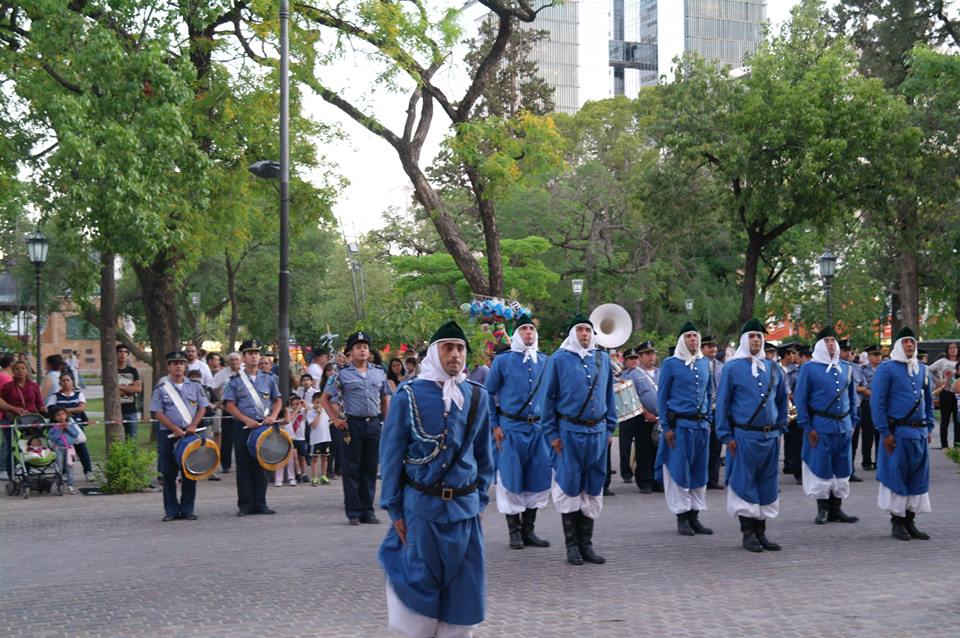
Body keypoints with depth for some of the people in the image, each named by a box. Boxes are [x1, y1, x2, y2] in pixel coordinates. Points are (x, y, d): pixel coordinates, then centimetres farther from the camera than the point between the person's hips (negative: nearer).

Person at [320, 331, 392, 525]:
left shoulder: (379, 373, 10)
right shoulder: (342, 374, -1)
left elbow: (385, 398, 20)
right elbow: (325, 398, 4)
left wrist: (386, 420, 12)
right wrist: (335, 419, -4)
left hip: (374, 424, 4)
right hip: (352, 424, -4)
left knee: (370, 469, 8)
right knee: (351, 470, 1)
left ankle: (368, 511, 16)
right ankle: (353, 512, 6)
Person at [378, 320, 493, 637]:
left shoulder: (477, 396, 4)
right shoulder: (409, 395, -5)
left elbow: (483, 453, 12)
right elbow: (392, 454, -2)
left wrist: (481, 497, 9)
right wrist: (394, 508, -4)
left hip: (465, 507, 3)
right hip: (421, 505, -3)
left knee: (463, 584, 8)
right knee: (422, 582, 6)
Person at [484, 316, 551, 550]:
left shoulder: (545, 361, 9)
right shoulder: (502, 361, 0)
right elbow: (489, 393, 3)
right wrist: (494, 425, -4)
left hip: (538, 429, 3)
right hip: (511, 429, -3)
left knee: (537, 479, 5)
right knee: (511, 480, 0)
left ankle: (528, 529, 15)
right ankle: (514, 531, 10)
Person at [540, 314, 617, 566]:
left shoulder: (603, 359, 10)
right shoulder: (559, 359, -2)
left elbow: (609, 395, 16)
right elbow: (547, 398, -1)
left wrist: (609, 428, 11)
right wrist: (552, 433, -6)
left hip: (597, 431, 4)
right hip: (569, 432, -4)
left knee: (593, 488, 7)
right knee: (570, 488, 0)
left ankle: (586, 543, 15)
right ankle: (572, 545, 8)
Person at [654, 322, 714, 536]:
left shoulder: (704, 363, 12)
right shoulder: (671, 364, -3)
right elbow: (662, 396, -3)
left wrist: (708, 420, 12)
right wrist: (666, 427, -8)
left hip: (701, 425, 5)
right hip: (679, 425, -5)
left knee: (699, 471, 7)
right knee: (679, 471, -2)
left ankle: (694, 516, 14)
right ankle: (682, 518, 6)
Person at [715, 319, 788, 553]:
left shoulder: (773, 368, 11)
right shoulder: (732, 368, -2)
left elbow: (782, 399, 20)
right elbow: (722, 402, -2)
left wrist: (781, 427, 12)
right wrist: (726, 436, -7)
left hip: (770, 436, 5)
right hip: (744, 436, -5)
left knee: (767, 484, 8)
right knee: (745, 484, -2)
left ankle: (760, 532, 17)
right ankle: (748, 534, 6)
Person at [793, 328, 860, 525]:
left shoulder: (847, 368, 11)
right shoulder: (809, 368, -2)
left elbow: (852, 397, 18)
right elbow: (800, 399, -3)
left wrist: (853, 422, 11)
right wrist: (807, 427, -9)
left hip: (843, 426, 4)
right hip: (821, 426, -4)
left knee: (842, 469, 6)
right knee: (822, 468, -2)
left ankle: (836, 509, 15)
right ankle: (822, 509, 8)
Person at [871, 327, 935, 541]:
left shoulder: (922, 369, 14)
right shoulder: (886, 369, -5)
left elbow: (929, 400, 22)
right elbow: (877, 402, -9)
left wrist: (929, 428, 14)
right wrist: (885, 432, -13)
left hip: (919, 433, 6)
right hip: (898, 433, -6)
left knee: (918, 478, 7)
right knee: (896, 476, -2)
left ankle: (910, 521, 16)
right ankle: (897, 523, 8)